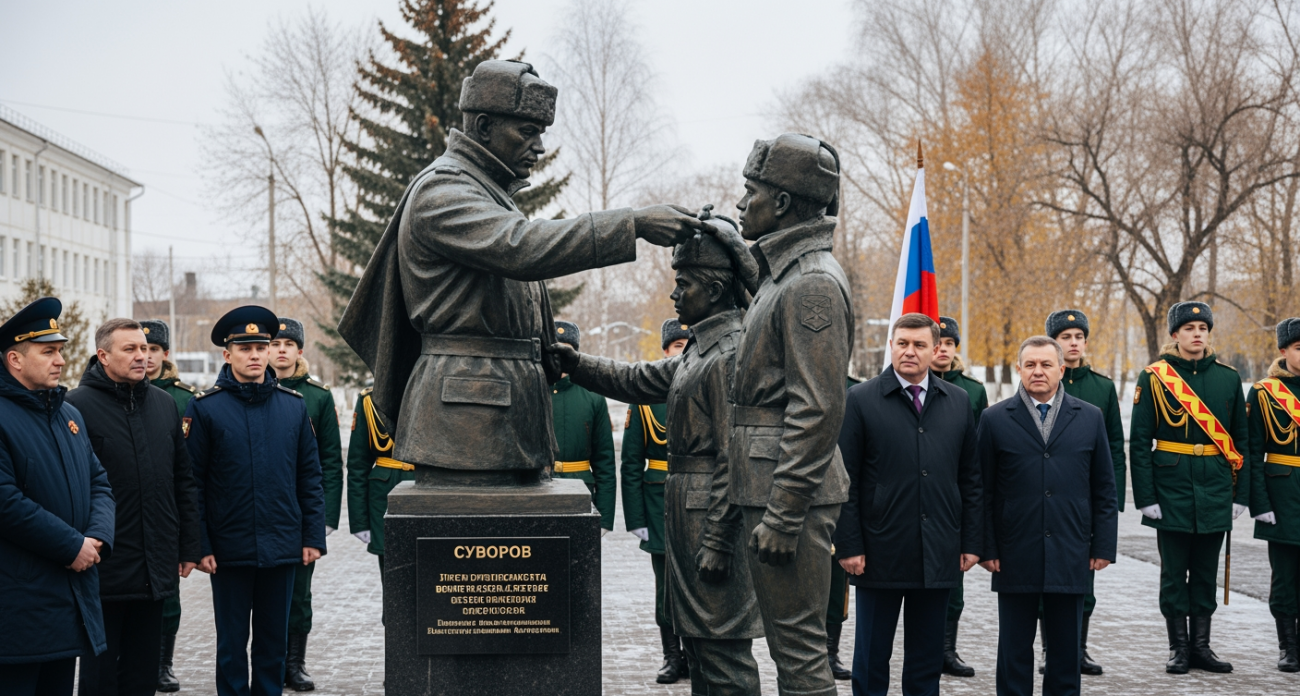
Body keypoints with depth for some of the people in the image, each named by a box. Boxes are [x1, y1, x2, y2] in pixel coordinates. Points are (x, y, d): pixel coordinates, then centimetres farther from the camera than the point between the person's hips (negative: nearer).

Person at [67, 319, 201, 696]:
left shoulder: (164, 403, 11)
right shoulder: (78, 405, -8)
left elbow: (183, 481, 14)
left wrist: (188, 547, 12)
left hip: (156, 567, 5)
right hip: (104, 569, -5)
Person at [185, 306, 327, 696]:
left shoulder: (294, 405, 5)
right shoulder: (204, 408, -4)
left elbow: (310, 476, 7)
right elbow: (192, 484, -5)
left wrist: (313, 536, 2)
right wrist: (199, 546, -9)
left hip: (282, 548, 2)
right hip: (229, 550, -2)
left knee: (274, 642, 11)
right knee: (232, 643, 8)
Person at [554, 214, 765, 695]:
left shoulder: (731, 355, -17)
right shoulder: (698, 353, 15)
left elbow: (734, 459, -21)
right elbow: (636, 381, 20)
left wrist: (716, 543, -22)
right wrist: (571, 362, 8)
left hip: (712, 515, -10)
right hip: (686, 511, 10)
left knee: (723, 650, -5)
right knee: (698, 643, 16)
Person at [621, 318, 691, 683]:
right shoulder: (645, 395, 3)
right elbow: (631, 463, 3)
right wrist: (636, 517, -4)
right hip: (662, 505, 0)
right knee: (667, 590, 7)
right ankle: (673, 657, 18)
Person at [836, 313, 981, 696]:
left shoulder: (958, 401, 9)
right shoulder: (861, 400, -2)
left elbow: (971, 478, 11)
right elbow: (845, 481, -4)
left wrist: (971, 542, 5)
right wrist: (848, 545, -10)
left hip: (939, 556, 3)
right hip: (880, 553, -3)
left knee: (927, 660, 10)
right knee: (872, 657, 5)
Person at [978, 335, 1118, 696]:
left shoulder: (1090, 418, 6)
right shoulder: (995, 419, 2)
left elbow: (1104, 490, 7)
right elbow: (983, 491, 2)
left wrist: (1103, 546, 1)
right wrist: (986, 548, -4)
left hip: (1070, 556, 1)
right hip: (1015, 556, -1)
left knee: (1066, 649, 8)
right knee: (1015, 650, 6)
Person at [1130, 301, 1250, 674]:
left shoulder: (1228, 378, 6)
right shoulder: (1153, 378, -2)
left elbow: (1241, 441, 10)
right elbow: (1139, 442, -4)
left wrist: (1241, 494, 4)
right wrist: (1145, 497, -9)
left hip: (1214, 491, 3)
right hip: (1172, 487, -3)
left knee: (1206, 571, 9)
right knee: (1174, 571, 4)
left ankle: (1201, 646, 18)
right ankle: (1178, 648, 12)